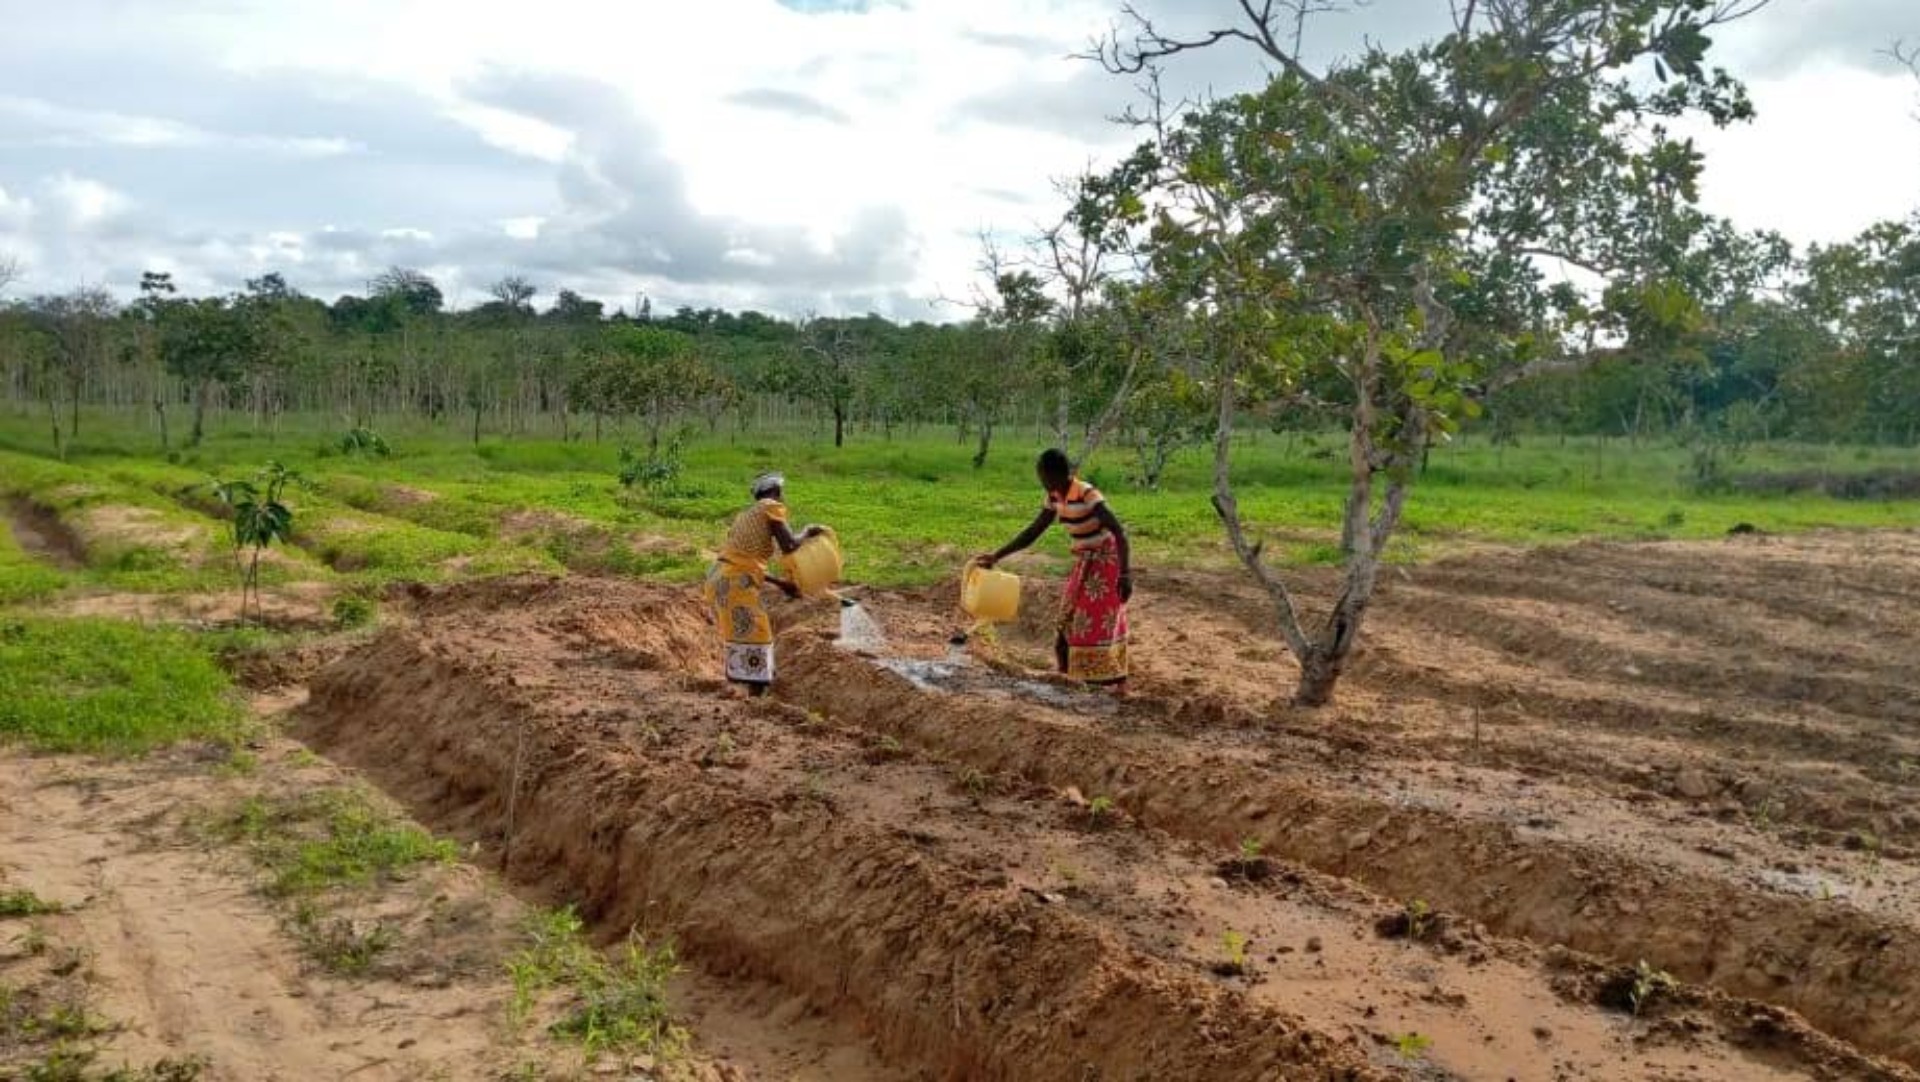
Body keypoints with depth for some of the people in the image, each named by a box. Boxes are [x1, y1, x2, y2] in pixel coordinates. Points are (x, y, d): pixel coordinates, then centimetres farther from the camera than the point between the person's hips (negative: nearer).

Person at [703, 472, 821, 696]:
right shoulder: (771, 507, -2)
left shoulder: (747, 514, 22)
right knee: (755, 640, -4)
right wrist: (807, 533, 8)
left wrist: (780, 582, 24)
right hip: (736, 584, -9)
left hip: (720, 578, 9)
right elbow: (789, 546, -11)